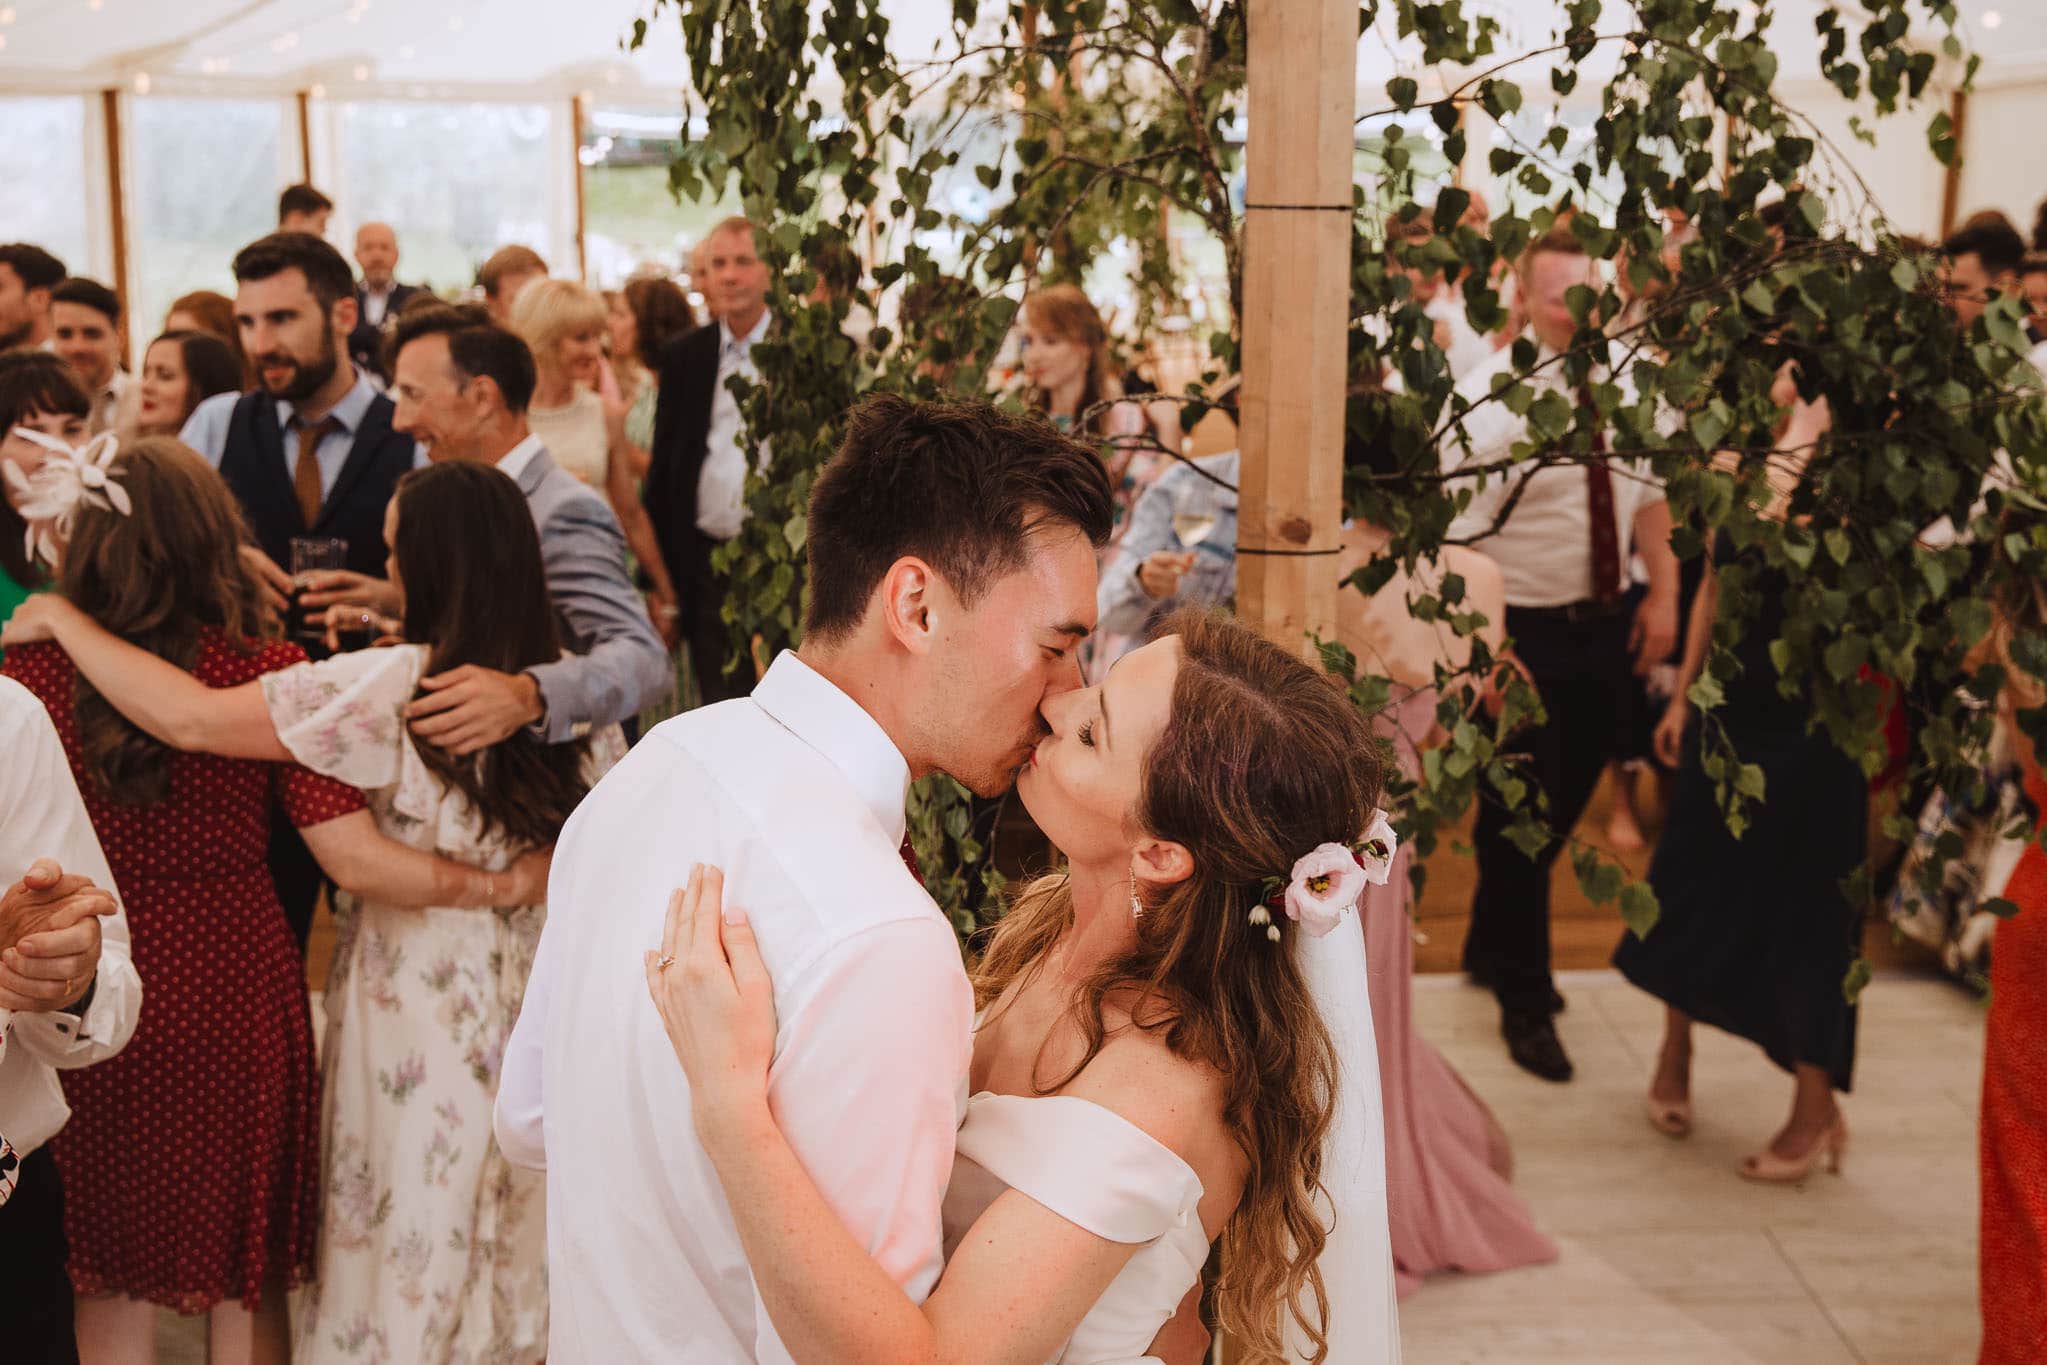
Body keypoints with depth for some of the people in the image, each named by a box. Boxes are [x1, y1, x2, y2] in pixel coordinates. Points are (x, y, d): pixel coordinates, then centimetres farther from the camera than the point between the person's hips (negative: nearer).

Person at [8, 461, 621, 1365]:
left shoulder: (391, 686, -20)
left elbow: (190, 719, -21)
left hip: (421, 1001, -5)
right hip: (547, 987, 5)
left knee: (412, 1229, 13)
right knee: (518, 1227, 21)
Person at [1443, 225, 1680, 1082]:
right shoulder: (1485, 399, -16)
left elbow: (1651, 492, 11)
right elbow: (1459, 535, -19)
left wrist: (1663, 596, 4)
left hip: (1606, 625, 6)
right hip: (1523, 632, -6)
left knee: (1566, 801, 19)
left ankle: (1492, 947, 43)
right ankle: (1524, 999, 22)